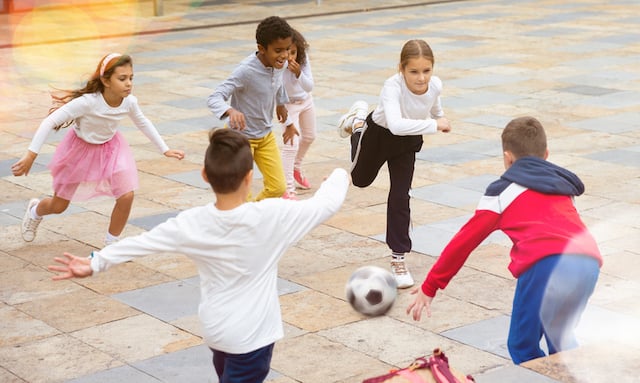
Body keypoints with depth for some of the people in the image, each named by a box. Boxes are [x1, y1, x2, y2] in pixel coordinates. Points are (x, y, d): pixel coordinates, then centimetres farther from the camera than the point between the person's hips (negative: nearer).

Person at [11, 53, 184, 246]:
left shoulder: (129, 102, -22)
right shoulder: (87, 102, -37)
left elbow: (143, 123, 1)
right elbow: (50, 122, -34)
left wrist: (165, 150, 7)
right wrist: (31, 155, -37)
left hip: (110, 148, 3)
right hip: (80, 149, -3)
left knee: (126, 196, -16)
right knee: (58, 206, 12)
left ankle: (111, 243, 9)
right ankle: (35, 210, 51)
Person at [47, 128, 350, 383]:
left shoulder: (192, 223, -12)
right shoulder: (271, 216, -21)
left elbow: (142, 242, -3)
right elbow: (325, 204, -10)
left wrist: (95, 263, 8)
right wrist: (339, 177, 10)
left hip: (215, 330, 5)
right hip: (252, 336, -4)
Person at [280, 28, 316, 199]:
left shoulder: (303, 58, -26)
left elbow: (309, 87, -23)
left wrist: (299, 73, -40)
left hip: (306, 100, 6)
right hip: (288, 104, -5)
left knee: (309, 137, 25)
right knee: (291, 144, -17)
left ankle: (296, 169, 51)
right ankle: (288, 189, -13)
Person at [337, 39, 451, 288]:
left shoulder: (435, 85, -27)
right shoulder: (393, 87, -42)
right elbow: (395, 124, -58)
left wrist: (440, 117, 18)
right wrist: (434, 125, -53)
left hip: (408, 141, 2)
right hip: (379, 133, -2)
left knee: (400, 197, -2)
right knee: (361, 179, 27)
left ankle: (398, 258, 13)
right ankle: (356, 122, 53)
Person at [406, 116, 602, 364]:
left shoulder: (503, 190, 16)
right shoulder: (561, 183, 30)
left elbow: (463, 242, 17)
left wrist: (429, 287, 24)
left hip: (546, 264, -5)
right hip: (589, 263, 5)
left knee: (522, 348, 10)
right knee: (560, 338, 27)